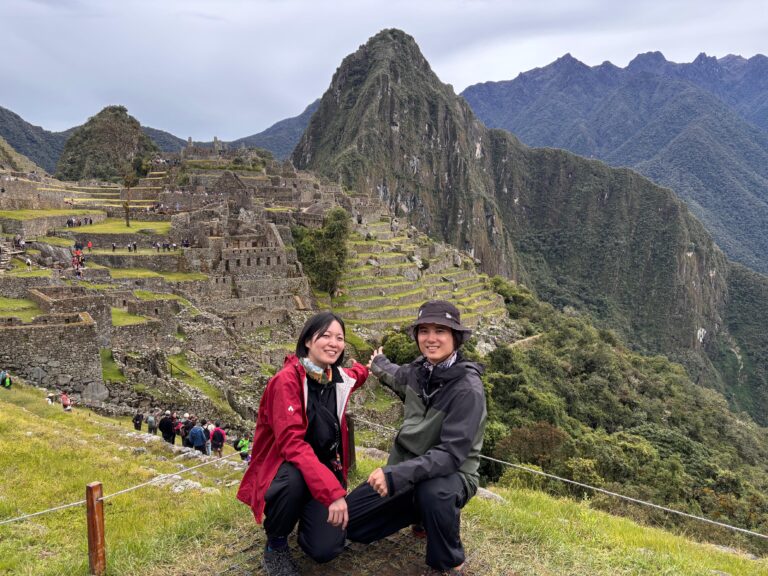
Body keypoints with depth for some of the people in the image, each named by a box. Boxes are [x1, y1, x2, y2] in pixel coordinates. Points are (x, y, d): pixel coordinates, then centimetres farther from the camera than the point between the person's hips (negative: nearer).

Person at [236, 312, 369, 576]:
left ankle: (308, 513, 20)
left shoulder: (339, 379, -1)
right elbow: (292, 443, -33)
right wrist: (333, 491, -40)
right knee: (295, 479, -40)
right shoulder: (287, 380, -21)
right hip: (282, 471, -4)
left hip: (324, 469, 4)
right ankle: (275, 544, -8)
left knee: (325, 549, -17)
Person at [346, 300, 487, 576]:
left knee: (432, 492, -41)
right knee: (349, 522, 2)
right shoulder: (420, 369, -5)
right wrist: (379, 365, 42)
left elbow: (451, 454, -31)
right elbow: (400, 377, 22)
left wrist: (397, 475, -41)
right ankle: (424, 512, 22)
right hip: (406, 469, 7)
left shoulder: (468, 389, -25)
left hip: (451, 474, -6)